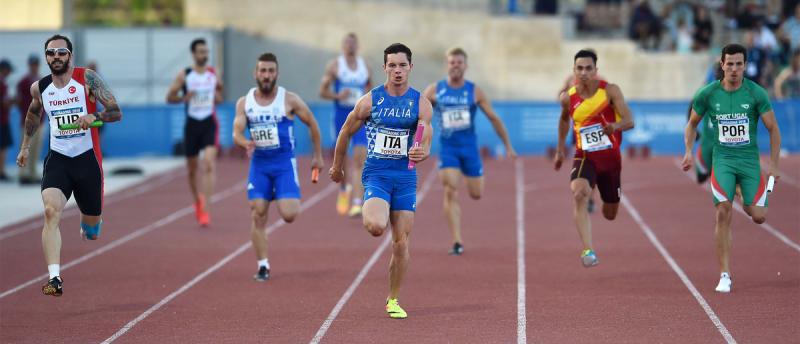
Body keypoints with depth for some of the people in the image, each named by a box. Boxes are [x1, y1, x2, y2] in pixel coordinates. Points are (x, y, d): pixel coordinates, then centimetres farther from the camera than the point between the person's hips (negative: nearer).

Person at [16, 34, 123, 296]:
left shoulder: (87, 78, -8)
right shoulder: (39, 88, 3)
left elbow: (116, 112, -11)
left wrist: (94, 116, -29)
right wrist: (25, 145, 24)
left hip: (87, 157, -1)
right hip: (57, 158, 1)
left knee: (92, 224, 12)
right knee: (51, 211, -24)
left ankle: (88, 224, 53)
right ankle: (55, 279, -28)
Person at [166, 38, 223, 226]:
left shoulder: (214, 74, 3)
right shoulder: (184, 75, -2)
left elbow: (220, 93, 19)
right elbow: (169, 97, 2)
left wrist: (218, 98, -4)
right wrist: (184, 98, -17)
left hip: (210, 123, -1)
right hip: (192, 124, 1)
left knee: (209, 164, -18)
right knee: (192, 168, 12)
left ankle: (205, 207, -20)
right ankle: (197, 202, 36)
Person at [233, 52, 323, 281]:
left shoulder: (289, 100, -8)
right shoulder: (244, 103, 0)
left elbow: (312, 124, 4)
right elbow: (236, 133, -6)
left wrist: (318, 156, 8)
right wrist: (245, 143, -29)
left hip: (284, 163, -3)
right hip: (259, 164, 3)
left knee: (289, 215, -15)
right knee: (257, 214, -4)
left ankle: (291, 200, 23)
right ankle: (263, 265, 5)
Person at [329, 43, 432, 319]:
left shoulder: (421, 104, -1)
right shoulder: (370, 101, -4)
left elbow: (426, 146, -5)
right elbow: (346, 132, 9)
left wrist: (421, 154, -29)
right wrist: (337, 167, 17)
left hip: (405, 176, 2)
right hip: (376, 174, -2)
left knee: (401, 244, 3)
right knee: (376, 227, -28)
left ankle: (393, 300, 18)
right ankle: (369, 214, 10)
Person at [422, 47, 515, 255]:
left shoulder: (475, 92, -2)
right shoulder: (434, 91, -3)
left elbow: (494, 119, 4)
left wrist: (508, 146, 6)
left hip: (469, 147, 1)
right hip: (447, 148, -1)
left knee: (476, 194, 7)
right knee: (451, 193, -14)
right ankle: (457, 242, -12)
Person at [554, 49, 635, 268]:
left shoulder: (610, 91, -11)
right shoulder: (568, 98, -3)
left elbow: (629, 121, -18)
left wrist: (615, 126, -40)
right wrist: (560, 149, 22)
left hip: (610, 158, 0)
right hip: (585, 158, 0)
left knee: (610, 215, 13)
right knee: (578, 194, -32)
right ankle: (588, 251, -36)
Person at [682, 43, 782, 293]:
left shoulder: (756, 93, -6)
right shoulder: (708, 94, -3)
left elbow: (773, 129, 0)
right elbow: (692, 124, 13)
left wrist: (773, 166, -4)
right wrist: (688, 151, -3)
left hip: (750, 159, 0)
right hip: (722, 160, 0)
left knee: (759, 217, -7)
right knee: (723, 213, -14)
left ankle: (750, 204, 34)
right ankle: (725, 275, -8)